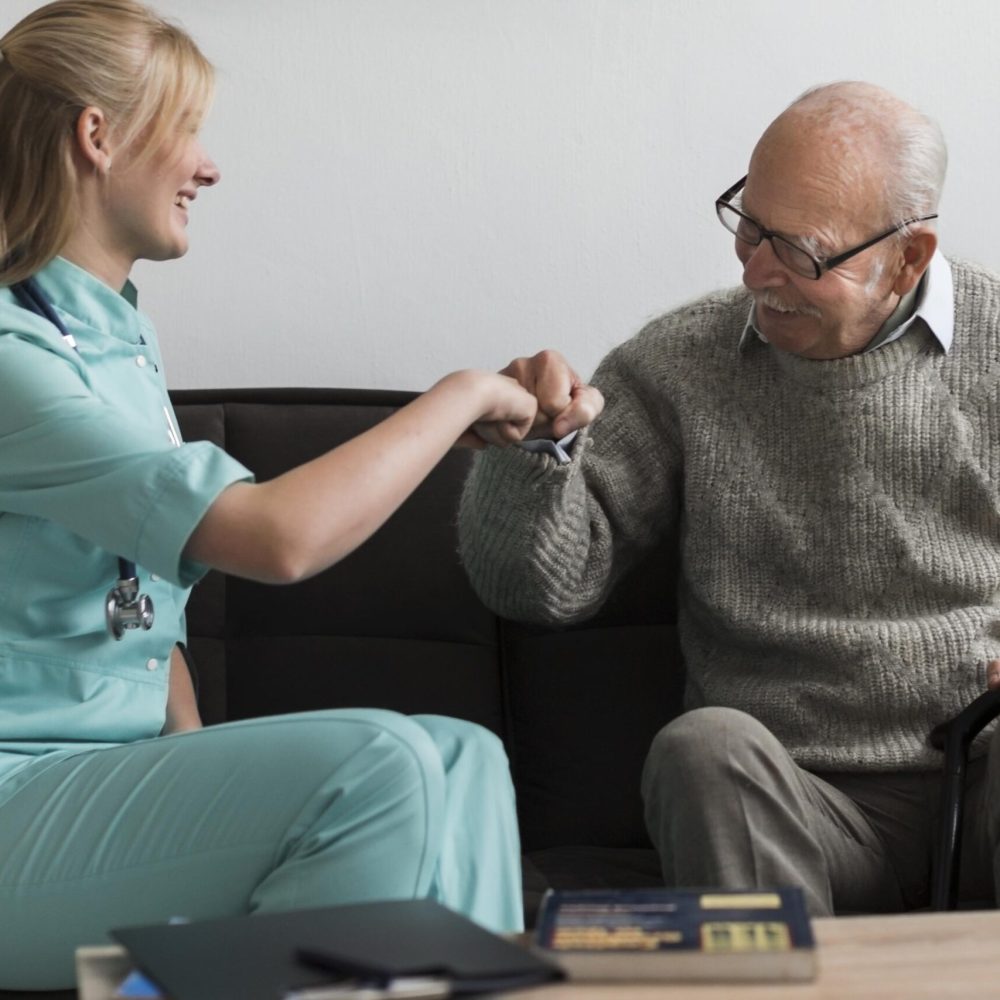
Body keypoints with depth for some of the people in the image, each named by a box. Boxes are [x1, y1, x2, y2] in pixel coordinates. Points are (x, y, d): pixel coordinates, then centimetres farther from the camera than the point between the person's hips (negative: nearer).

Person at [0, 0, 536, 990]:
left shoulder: (120, 338, 15)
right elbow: (279, 538, -27)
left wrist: (197, 756, 4)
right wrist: (460, 396, -13)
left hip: (118, 771, 9)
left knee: (462, 759, -7)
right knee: (377, 761, -26)